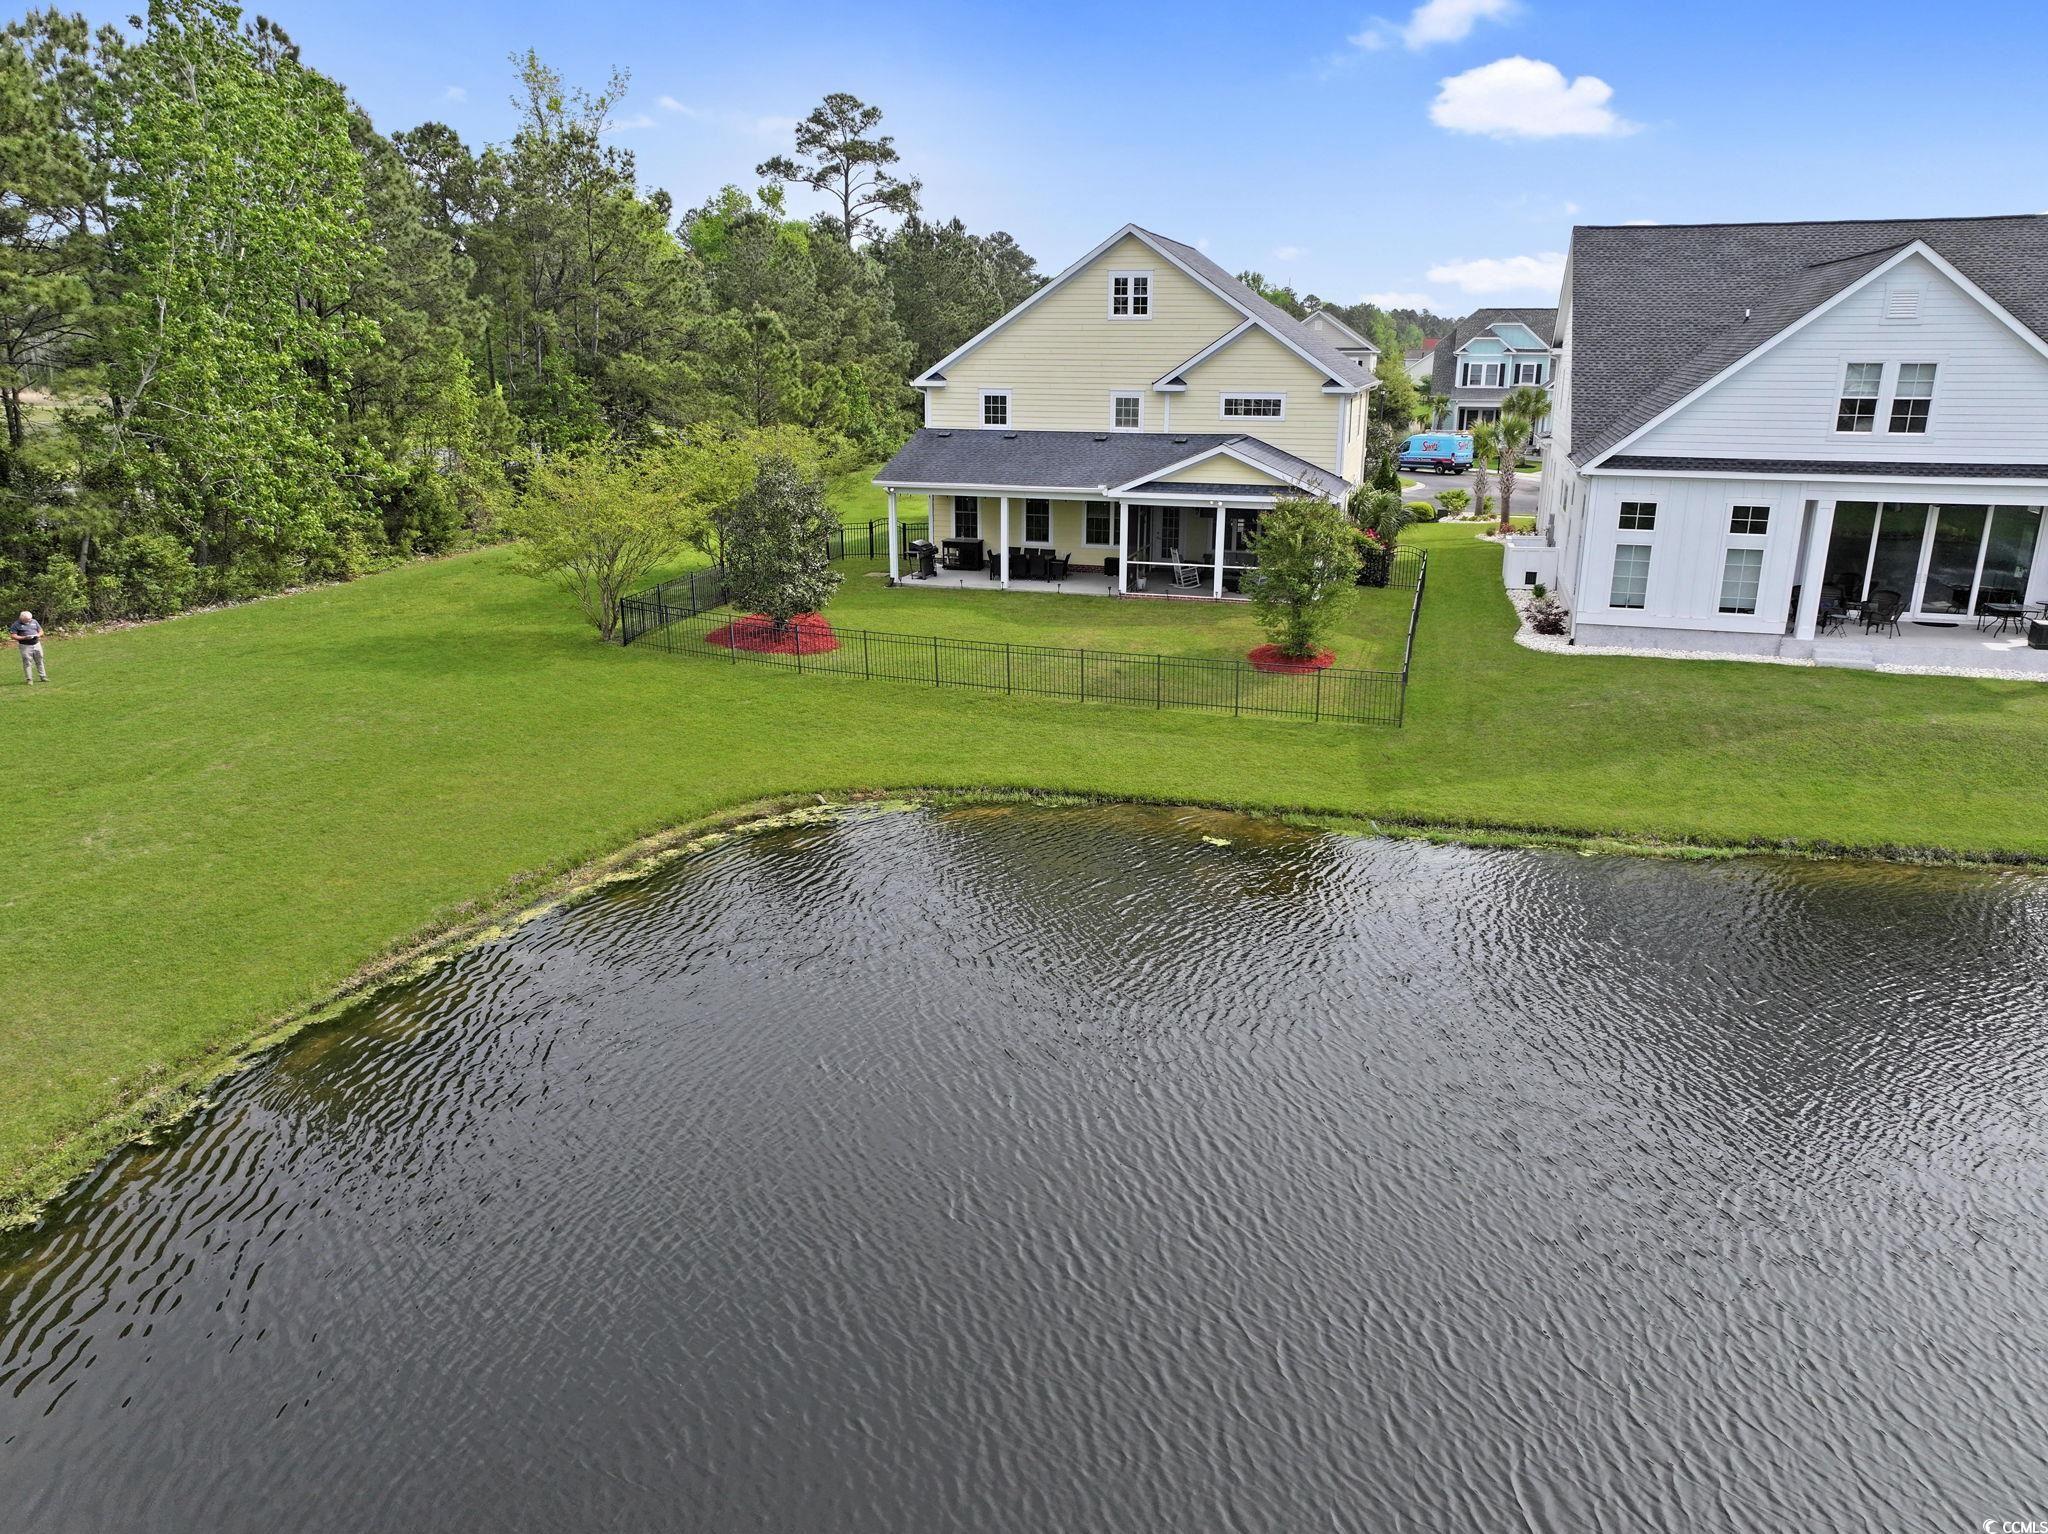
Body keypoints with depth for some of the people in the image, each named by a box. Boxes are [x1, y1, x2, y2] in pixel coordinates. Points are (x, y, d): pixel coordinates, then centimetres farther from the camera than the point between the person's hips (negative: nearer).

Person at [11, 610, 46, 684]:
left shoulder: (34, 621, 9)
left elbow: (41, 631, 16)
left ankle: (43, 676, 18)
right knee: (27, 663, -3)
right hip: (25, 646, -4)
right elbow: (13, 636, -9)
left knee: (39, 661, 9)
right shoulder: (16, 624, -5)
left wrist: (38, 635, -8)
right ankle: (29, 679, 2)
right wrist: (24, 638, -21)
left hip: (36, 644, 4)